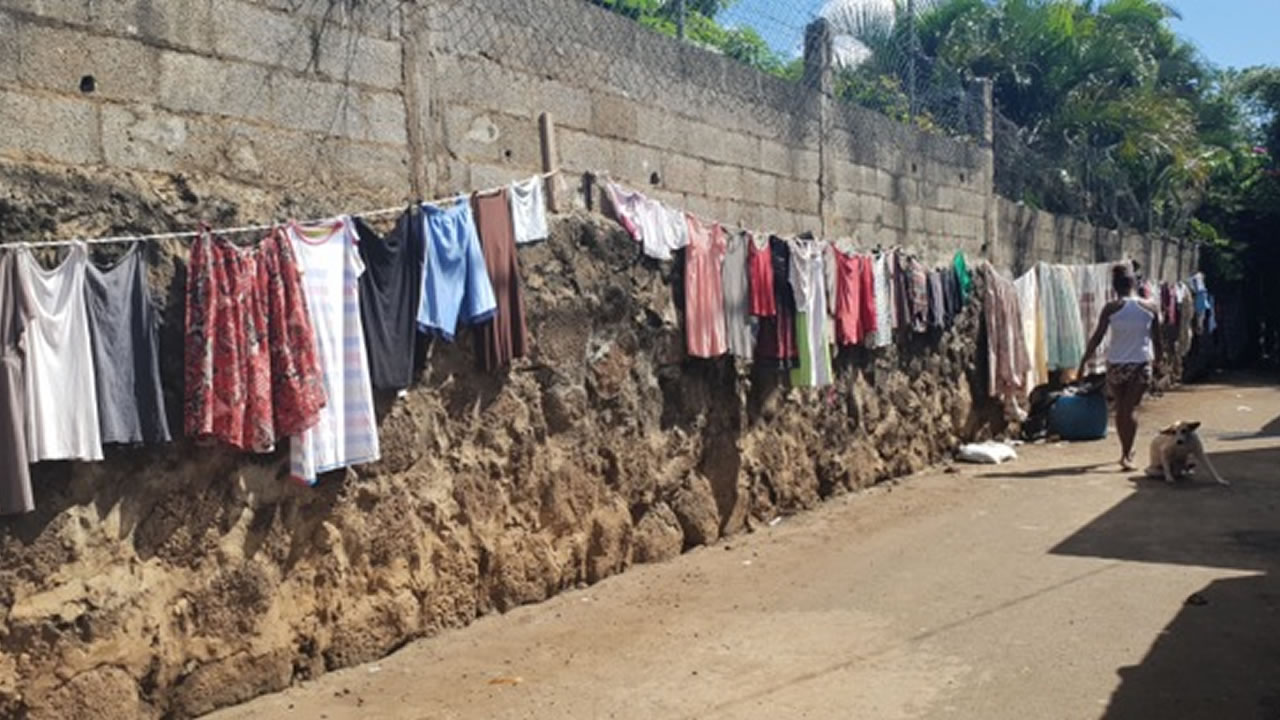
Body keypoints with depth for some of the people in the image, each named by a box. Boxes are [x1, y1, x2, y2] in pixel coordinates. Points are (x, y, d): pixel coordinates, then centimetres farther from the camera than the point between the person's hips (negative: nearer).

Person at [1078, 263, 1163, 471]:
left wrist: (1084, 361, 0)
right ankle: (1126, 455, -5)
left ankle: (1126, 451, 26)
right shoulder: (1151, 307, -2)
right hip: (1141, 365, 0)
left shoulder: (1111, 308, -7)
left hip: (1116, 365, 0)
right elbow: (1156, 338, 6)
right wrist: (1158, 358, 22)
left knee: (1120, 409, 15)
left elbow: (1097, 337, -7)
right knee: (1130, 410, 2)